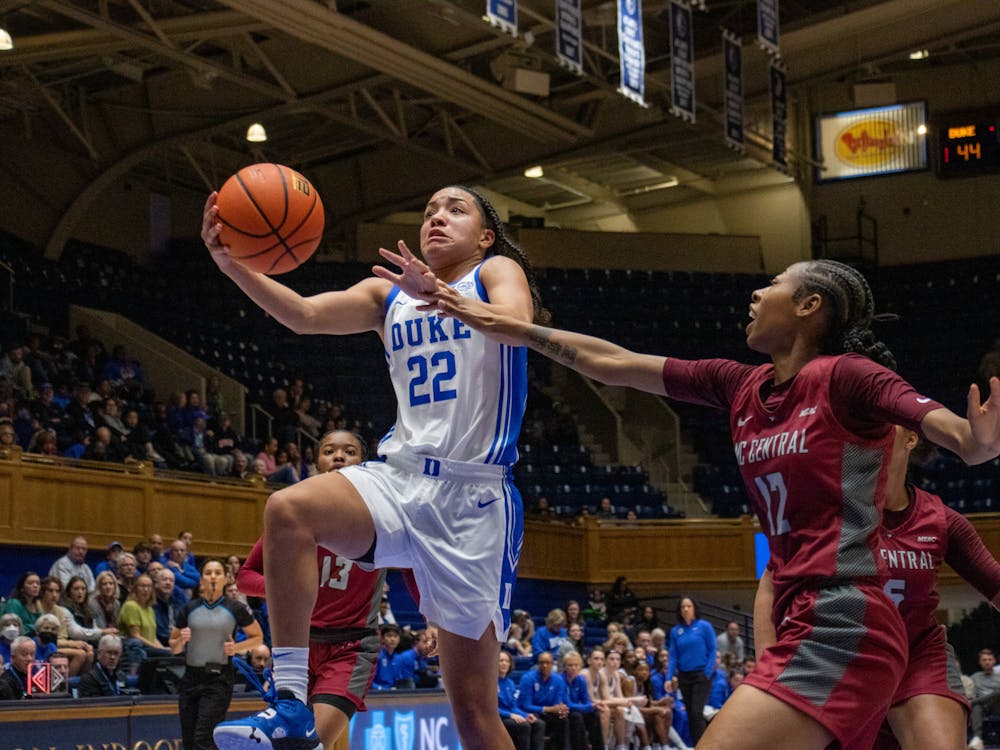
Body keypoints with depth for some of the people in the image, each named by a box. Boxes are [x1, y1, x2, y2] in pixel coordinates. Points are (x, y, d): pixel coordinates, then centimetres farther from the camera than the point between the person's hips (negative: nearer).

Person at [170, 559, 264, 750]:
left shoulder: (236, 609, 0)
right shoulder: (189, 609, 6)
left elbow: (258, 638, 10)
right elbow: (173, 647, 15)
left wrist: (236, 647, -8)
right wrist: (181, 640, -8)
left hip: (219, 679, -4)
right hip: (191, 677, 4)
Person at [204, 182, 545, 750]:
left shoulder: (498, 272, 5)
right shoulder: (389, 294, 17)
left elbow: (517, 322, -19)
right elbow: (305, 314, 1)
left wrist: (437, 295, -37)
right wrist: (234, 265, -16)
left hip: (473, 495, -4)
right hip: (400, 479, 4)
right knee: (289, 509, -28)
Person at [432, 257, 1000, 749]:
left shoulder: (846, 376, -5)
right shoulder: (741, 386, 15)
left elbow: (951, 429, -19)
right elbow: (611, 364, 20)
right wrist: (509, 328, 22)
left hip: (840, 625, -8)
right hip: (803, 621, 8)